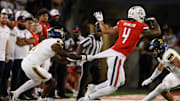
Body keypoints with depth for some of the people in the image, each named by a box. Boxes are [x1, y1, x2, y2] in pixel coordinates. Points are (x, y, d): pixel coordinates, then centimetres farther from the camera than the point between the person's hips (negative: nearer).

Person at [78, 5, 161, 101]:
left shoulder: (122, 23, 10)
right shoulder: (141, 27, -2)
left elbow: (105, 30, 18)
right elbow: (157, 32, 10)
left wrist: (100, 20, 35)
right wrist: (154, 21, 28)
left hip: (112, 51, 8)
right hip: (118, 56, -8)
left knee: (121, 81, 26)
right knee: (112, 87, 0)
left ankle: (93, 88, 25)